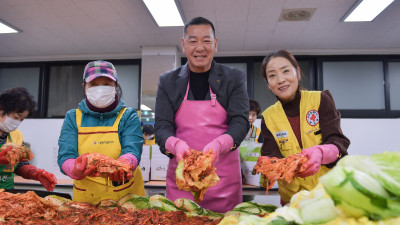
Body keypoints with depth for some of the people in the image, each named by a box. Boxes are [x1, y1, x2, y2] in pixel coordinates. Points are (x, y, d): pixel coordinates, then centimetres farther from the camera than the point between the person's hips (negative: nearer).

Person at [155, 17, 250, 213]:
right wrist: (176, 145, -22)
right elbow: (162, 126, 1)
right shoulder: (168, 81, 7)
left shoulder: (234, 78, 4)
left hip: (224, 175, 0)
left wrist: (218, 144, -24)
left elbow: (240, 122, -4)